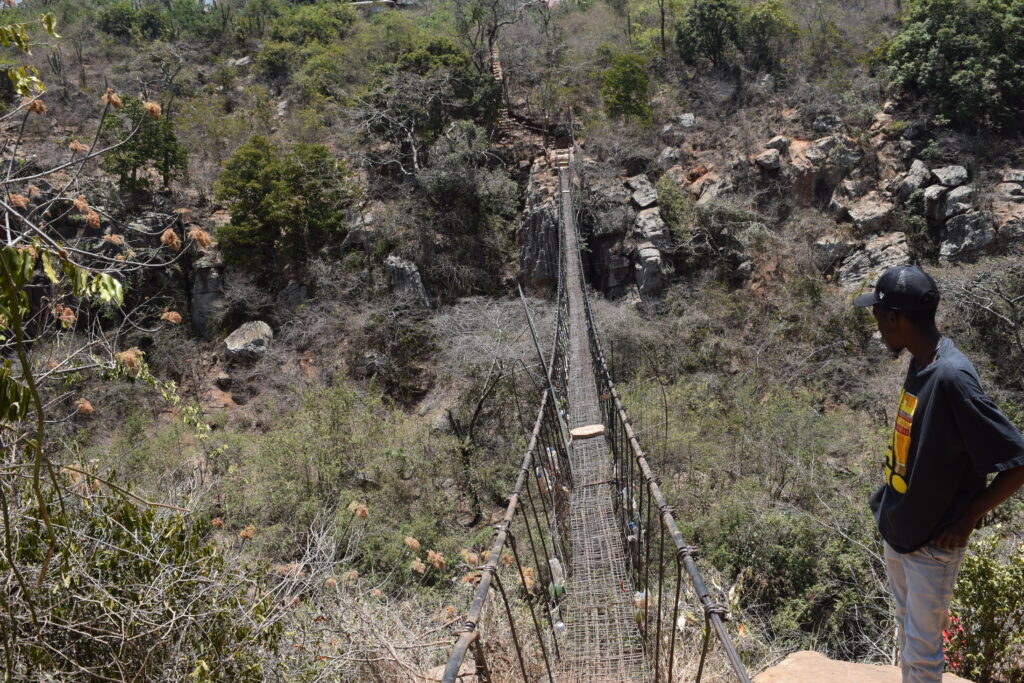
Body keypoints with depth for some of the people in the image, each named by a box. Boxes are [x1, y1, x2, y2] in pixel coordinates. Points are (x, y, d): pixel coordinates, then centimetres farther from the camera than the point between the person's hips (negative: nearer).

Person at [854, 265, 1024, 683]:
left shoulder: (951, 378, -29)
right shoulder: (921, 363, -3)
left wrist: (966, 520, -18)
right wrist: (890, 506, 12)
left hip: (932, 543, -8)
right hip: (897, 530, 8)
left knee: (922, 650, 8)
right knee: (907, 628, 24)